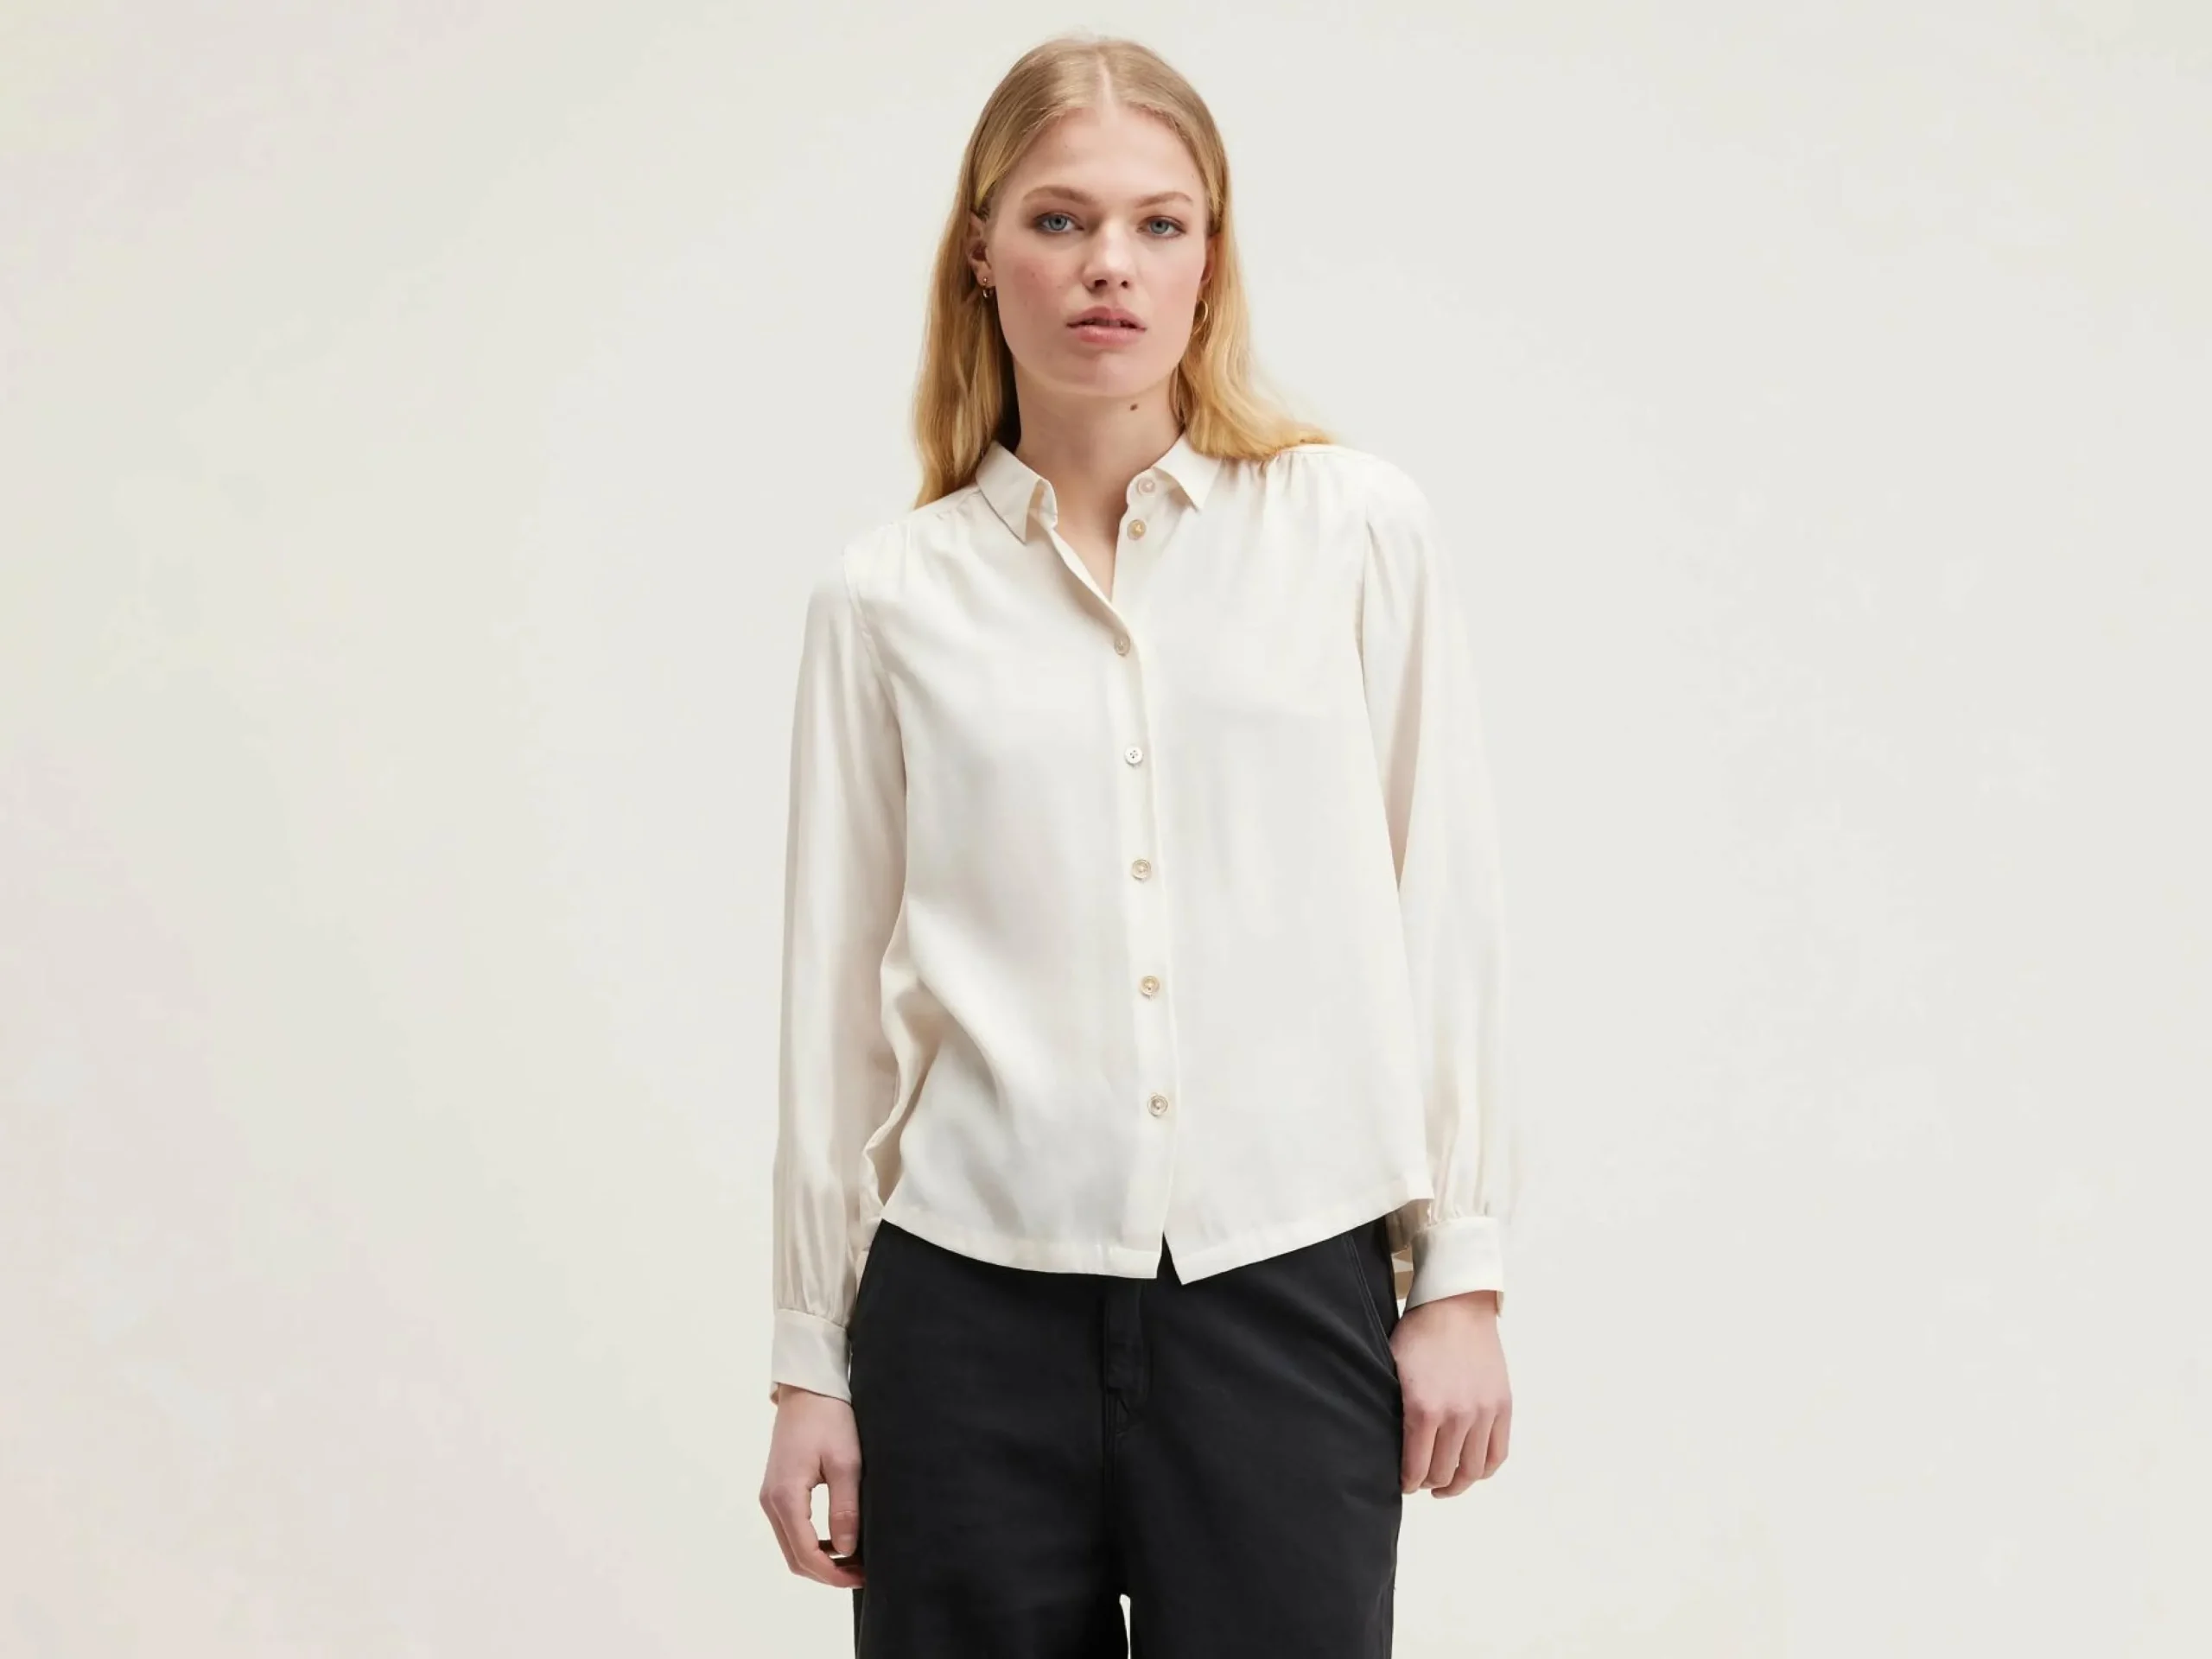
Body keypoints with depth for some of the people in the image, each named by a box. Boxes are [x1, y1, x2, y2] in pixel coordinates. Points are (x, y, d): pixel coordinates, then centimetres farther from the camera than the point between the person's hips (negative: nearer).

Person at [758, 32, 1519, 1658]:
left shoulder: (1361, 529, 1)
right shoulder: (888, 595, 3)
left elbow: (1447, 913, 3)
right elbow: (839, 992, 7)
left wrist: (1462, 1275, 1)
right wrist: (810, 1358, 9)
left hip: (1289, 1295, 0)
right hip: (976, 1307, 1)